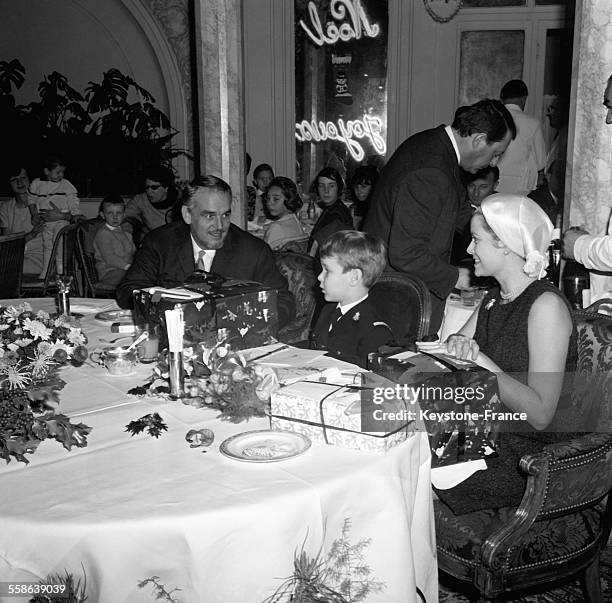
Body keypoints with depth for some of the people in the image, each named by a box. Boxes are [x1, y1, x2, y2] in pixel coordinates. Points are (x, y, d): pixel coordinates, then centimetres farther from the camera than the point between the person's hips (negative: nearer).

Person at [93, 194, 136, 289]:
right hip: (109, 273, -7)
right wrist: (128, 266, -22)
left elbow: (133, 254, 20)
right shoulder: (102, 234, -1)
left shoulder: (127, 234, 25)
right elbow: (109, 258, -12)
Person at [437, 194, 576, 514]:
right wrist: (457, 344, -10)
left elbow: (540, 414, -21)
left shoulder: (546, 305, -16)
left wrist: (481, 361, -21)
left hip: (527, 456, -7)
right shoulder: (494, 298, 11)